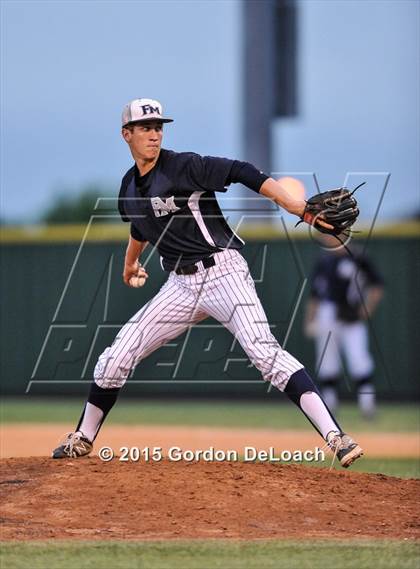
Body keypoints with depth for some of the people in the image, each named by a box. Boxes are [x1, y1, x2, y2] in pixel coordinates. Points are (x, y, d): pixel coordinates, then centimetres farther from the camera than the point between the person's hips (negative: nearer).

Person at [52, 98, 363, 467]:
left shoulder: (184, 166, -10)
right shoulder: (130, 187, 11)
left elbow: (242, 173, -20)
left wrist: (296, 207, -33)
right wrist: (130, 263, 51)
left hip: (223, 273, -6)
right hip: (181, 285, 7)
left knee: (264, 351, -24)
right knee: (116, 359, 4)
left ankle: (336, 438, -31)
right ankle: (83, 440, 24)